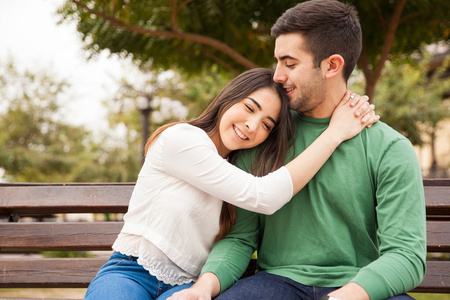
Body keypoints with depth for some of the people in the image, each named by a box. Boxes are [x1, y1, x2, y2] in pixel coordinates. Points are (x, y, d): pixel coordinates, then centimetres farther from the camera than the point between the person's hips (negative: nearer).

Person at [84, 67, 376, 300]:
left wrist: (355, 115, -3)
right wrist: (335, 133, -13)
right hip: (130, 274, -4)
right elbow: (264, 197, -16)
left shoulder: (242, 167, 12)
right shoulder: (180, 139, -9)